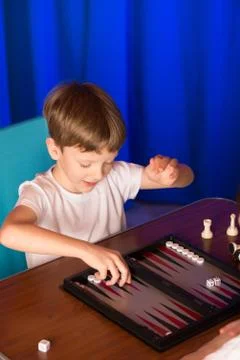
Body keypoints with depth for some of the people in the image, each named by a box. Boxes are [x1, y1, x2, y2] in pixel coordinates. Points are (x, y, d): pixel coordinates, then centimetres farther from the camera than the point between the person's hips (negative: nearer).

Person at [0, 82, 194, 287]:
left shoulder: (116, 176, -2)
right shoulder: (41, 193, -16)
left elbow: (186, 176, 3)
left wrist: (170, 174, -19)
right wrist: (86, 250, -43)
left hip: (115, 284, 3)